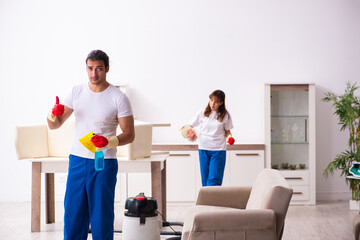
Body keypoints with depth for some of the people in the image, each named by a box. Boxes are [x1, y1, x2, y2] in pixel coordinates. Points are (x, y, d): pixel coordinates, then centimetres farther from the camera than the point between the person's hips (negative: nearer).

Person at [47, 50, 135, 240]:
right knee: (72, 215, 5)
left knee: (101, 218, 0)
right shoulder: (77, 92, 6)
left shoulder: (119, 98, -5)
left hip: (104, 164, -3)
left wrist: (108, 141, -24)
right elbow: (54, 125, 8)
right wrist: (54, 114, -15)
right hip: (77, 160, 4)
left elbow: (129, 134, -5)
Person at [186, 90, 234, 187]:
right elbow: (192, 127, 11)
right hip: (203, 149, 2)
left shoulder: (225, 115, 0)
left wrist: (229, 137, -13)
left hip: (218, 150, -2)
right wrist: (193, 134, -10)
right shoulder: (203, 113, 2)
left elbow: (227, 131, 8)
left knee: (214, 180, -10)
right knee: (205, 179, 5)